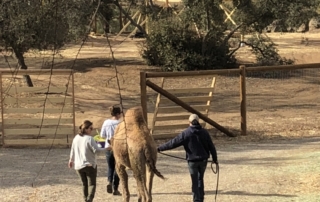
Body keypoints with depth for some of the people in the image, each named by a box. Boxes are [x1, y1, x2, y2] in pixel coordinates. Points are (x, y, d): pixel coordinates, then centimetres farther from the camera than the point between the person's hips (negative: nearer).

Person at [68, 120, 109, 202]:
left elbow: (72, 150, 12)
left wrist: (71, 160, 25)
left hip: (78, 165, 6)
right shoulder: (89, 138, -16)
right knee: (92, 184, -3)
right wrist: (107, 148, -7)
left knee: (84, 184, 20)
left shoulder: (76, 138, 3)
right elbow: (96, 150, -16)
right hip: (90, 165, -6)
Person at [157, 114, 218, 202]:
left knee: (195, 182, 5)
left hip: (192, 160, -3)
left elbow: (173, 143, -11)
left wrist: (160, 148, -4)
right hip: (203, 159, 3)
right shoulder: (204, 132, -1)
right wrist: (215, 158, 17)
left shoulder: (185, 133, -10)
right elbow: (211, 146, 4)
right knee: (200, 179, 20)